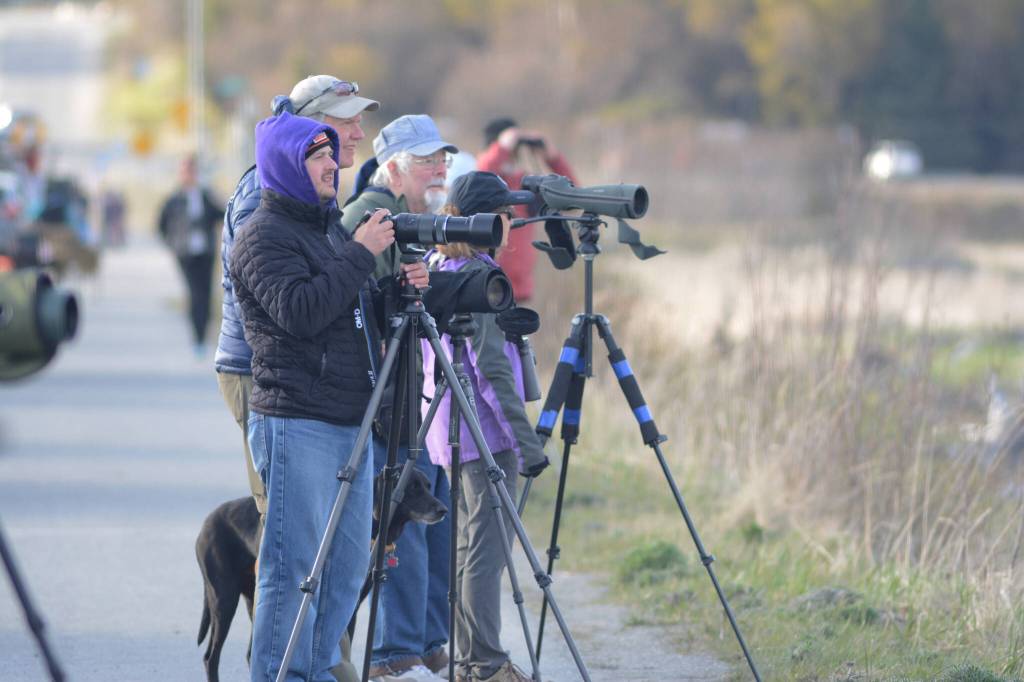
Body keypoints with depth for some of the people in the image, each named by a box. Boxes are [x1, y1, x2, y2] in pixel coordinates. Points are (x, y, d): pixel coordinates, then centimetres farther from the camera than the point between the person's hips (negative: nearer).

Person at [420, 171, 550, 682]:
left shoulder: (434, 266, 13)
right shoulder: (477, 274, -15)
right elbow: (491, 367, -19)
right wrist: (525, 439, -17)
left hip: (449, 426, 10)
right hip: (485, 430, -10)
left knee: (469, 545, 13)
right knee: (487, 548, -7)